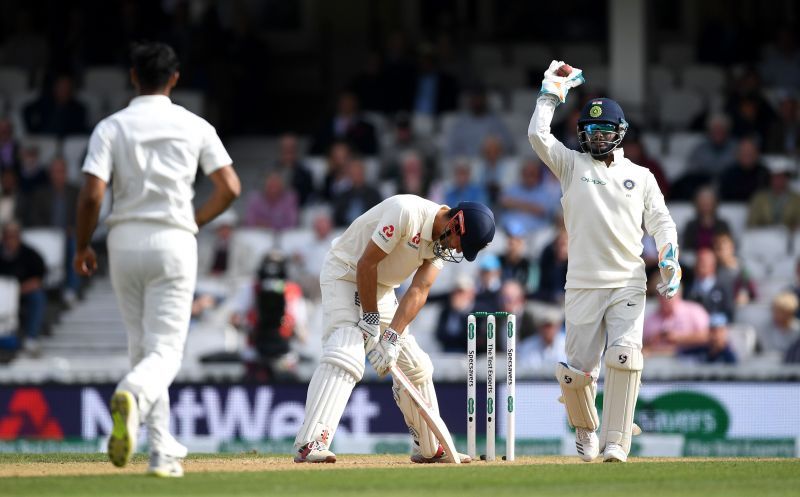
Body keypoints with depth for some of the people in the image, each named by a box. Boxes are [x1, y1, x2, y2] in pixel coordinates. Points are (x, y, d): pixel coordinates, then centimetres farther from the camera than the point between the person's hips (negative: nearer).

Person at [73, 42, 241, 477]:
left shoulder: (111, 127, 0)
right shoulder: (194, 126, 3)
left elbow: (92, 194, -10)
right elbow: (229, 188, -2)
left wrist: (82, 246, 5)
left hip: (125, 242, 1)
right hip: (174, 241, -1)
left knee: (142, 347, 14)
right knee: (165, 352, -4)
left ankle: (164, 452, 12)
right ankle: (131, 396, -38)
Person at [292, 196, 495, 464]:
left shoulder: (444, 241, -4)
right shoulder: (406, 212, -28)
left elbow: (419, 291, -11)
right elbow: (366, 264, -25)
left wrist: (393, 338, -22)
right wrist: (371, 323, -21)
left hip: (382, 289, 8)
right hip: (345, 274, -8)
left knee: (416, 366, 9)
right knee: (345, 355, -27)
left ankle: (429, 449, 25)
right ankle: (309, 444, -35)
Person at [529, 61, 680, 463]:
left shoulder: (641, 176, 14)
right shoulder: (572, 165, 10)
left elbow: (661, 222, 11)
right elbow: (538, 135, -5)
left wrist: (669, 257, -6)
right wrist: (553, 90, 0)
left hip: (628, 286, 0)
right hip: (583, 286, 0)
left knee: (624, 357, -21)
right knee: (577, 371, -4)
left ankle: (616, 442, -17)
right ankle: (585, 428, 25)